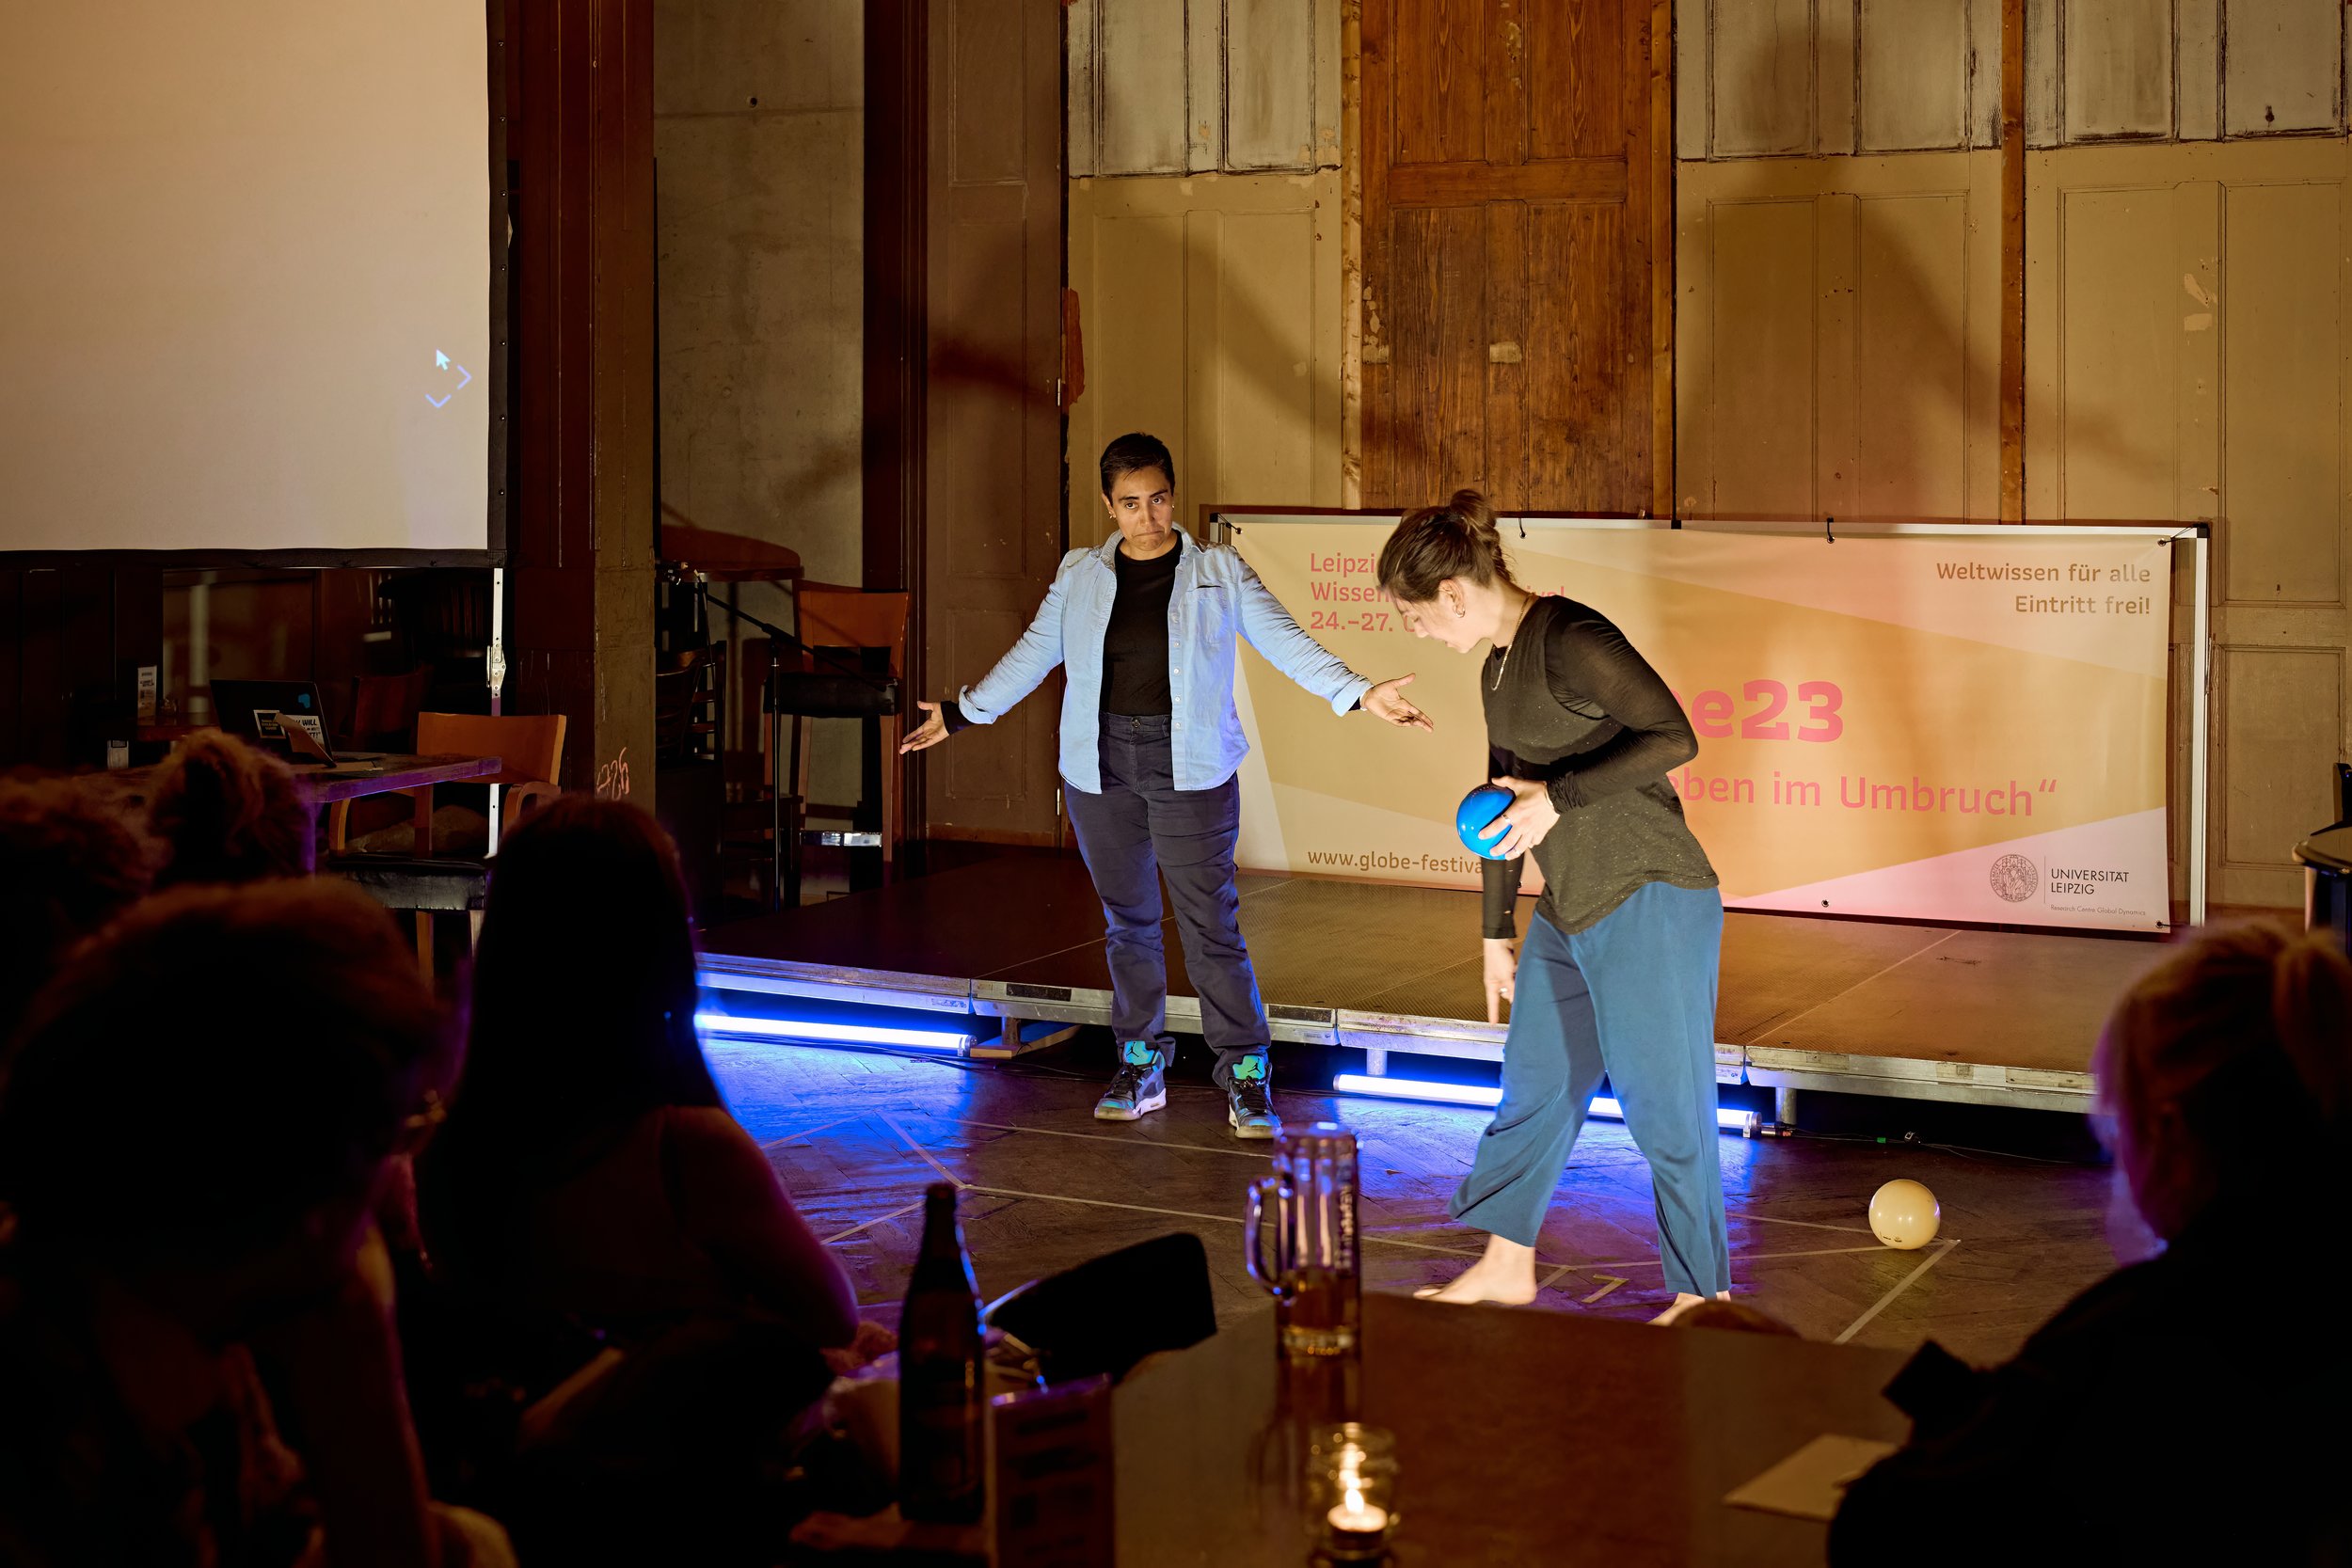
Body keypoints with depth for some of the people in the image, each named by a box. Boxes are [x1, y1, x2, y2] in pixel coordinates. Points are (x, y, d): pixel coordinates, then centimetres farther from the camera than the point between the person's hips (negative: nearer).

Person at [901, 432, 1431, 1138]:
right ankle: (1141, 1067, 21)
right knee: (1128, 921, 10)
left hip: (1189, 765, -3)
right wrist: (961, 712, 17)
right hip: (1103, 766, 3)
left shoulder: (1218, 572, 1)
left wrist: (1358, 693, -14)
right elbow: (1033, 653, 16)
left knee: (1211, 925, -6)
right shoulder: (1080, 575, 8)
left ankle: (1246, 1075, 2)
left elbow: (1285, 641, -2)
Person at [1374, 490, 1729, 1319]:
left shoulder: (1570, 640, -15)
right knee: (1532, 1089, 17)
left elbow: (1672, 737, -24)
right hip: (1569, 917, 9)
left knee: (1663, 1105, -1)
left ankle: (1705, 1296, 13)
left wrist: (1558, 797, -23)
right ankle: (1507, 1267, 32)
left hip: (1649, 907, -9)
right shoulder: (1497, 670, 14)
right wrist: (1497, 930, 24)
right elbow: (1504, 805, 21)